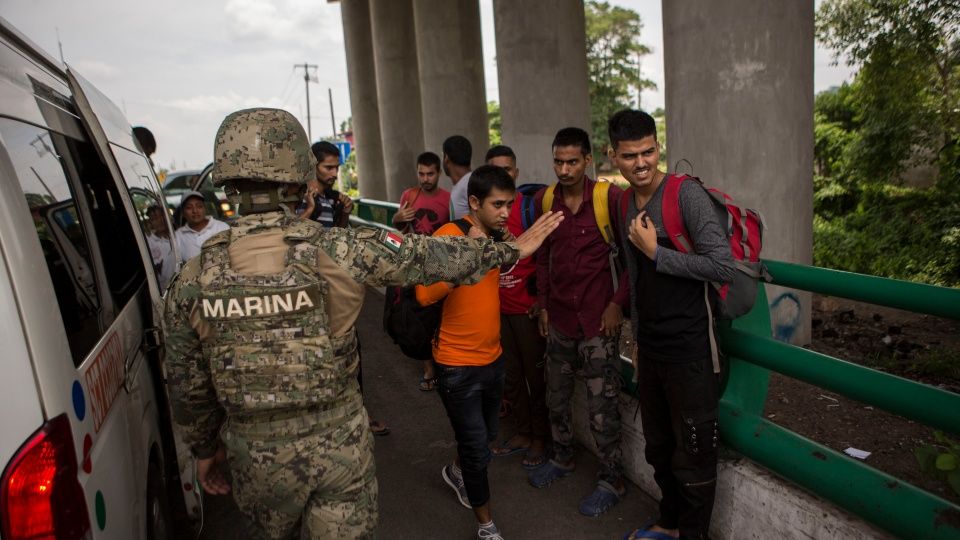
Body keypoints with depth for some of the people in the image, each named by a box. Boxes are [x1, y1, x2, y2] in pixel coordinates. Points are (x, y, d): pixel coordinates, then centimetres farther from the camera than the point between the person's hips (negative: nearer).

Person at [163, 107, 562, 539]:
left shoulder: (193, 279, -10)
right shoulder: (338, 251, -18)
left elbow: (187, 386, 1)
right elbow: (430, 257, -8)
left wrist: (204, 448, 18)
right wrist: (509, 249, 7)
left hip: (256, 453, 3)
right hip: (340, 441, -2)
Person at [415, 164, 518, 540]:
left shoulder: (496, 238, 5)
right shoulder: (449, 235, -19)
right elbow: (425, 294, -31)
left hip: (493, 357, 8)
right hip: (459, 365, -8)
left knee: (487, 436, 25)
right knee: (478, 450, 5)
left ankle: (456, 472, 55)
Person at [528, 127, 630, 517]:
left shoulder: (610, 198, -12)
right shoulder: (543, 200, 3)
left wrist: (618, 303, -11)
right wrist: (543, 305, 10)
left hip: (598, 319, -5)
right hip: (559, 317, 5)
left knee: (602, 406, 3)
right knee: (556, 397, 18)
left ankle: (611, 481, 23)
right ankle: (562, 458, 41)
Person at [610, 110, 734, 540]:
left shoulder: (687, 195, -14)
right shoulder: (625, 202, 8)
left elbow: (723, 267, -23)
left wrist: (655, 251, -18)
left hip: (689, 353, -7)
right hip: (649, 350, 7)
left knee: (693, 456, 8)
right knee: (658, 448, 22)